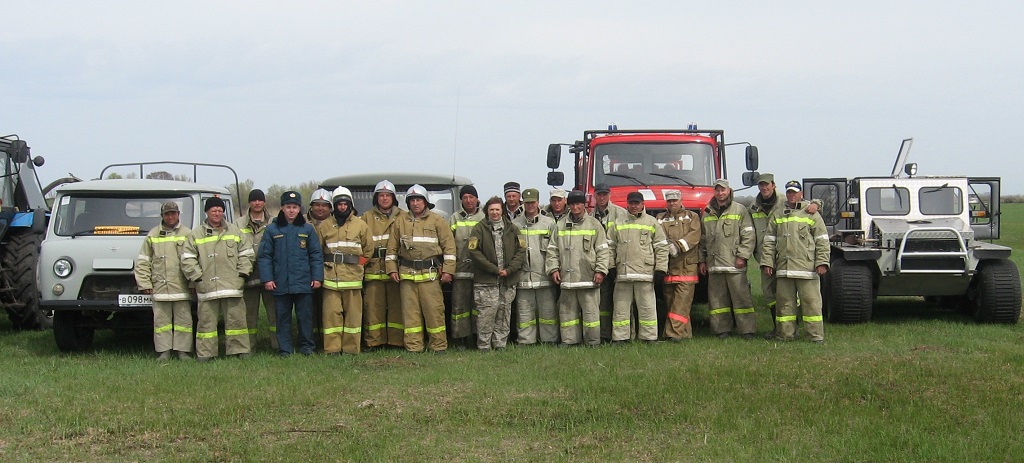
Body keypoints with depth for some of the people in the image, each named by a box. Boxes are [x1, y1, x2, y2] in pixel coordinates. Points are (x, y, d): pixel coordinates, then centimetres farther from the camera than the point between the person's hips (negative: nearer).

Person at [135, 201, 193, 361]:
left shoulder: (187, 234, 6)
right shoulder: (153, 235, 11)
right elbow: (143, 261, 11)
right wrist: (144, 283, 4)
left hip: (181, 287, -1)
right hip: (160, 287, 1)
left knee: (183, 320, 1)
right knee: (161, 320, 2)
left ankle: (183, 350, 8)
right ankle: (164, 351, 7)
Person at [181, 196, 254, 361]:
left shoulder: (235, 232, 11)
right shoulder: (196, 235, 8)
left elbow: (246, 253, 12)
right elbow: (187, 258, 5)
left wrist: (242, 274, 3)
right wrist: (197, 277, -2)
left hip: (232, 285, 1)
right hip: (207, 287, -1)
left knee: (236, 318, 2)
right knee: (206, 320, 1)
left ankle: (241, 349, 10)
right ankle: (204, 352, 7)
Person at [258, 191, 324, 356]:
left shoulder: (307, 229, 5)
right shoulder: (272, 230, 4)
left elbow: (317, 255, 6)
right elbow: (264, 256, 3)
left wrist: (317, 277, -1)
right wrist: (267, 278, -4)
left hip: (303, 282, 0)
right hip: (280, 283, 0)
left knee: (305, 316, 4)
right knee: (283, 317, 5)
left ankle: (306, 346, 16)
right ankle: (285, 348, 13)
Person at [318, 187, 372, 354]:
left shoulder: (360, 225, 9)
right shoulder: (325, 226, 11)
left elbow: (369, 249, 15)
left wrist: (357, 264, 8)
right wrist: (326, 265, 6)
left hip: (352, 276, 0)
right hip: (331, 276, 0)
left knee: (353, 313, 0)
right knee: (331, 312, -4)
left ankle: (351, 348, 5)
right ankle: (332, 348, -1)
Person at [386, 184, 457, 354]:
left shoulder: (437, 221, 6)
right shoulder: (400, 223, 14)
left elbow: (449, 246, 3)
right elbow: (392, 248, 17)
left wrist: (447, 270, -5)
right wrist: (392, 269, 6)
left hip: (430, 274, -3)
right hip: (407, 274, 3)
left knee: (434, 310, -5)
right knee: (410, 311, 1)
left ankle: (439, 346, 2)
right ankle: (413, 346, 6)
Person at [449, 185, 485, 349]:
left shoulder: (484, 218, 7)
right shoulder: (455, 219, 10)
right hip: (460, 269, 0)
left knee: (479, 304, 3)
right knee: (459, 304, 1)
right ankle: (460, 337, 6)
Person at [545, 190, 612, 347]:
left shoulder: (594, 224, 5)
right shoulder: (560, 226, 12)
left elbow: (603, 250, 3)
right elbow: (552, 250, 13)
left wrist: (600, 270, -5)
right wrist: (553, 268, 1)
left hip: (588, 278, -3)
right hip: (567, 278, 3)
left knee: (590, 311, -1)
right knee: (568, 311, 6)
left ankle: (593, 342, 5)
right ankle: (568, 340, 12)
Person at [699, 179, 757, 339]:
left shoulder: (739, 210, 4)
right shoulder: (707, 213, 16)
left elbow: (748, 235, -1)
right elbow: (702, 239, 19)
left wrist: (742, 256, -9)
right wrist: (701, 260, 13)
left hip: (734, 265, -4)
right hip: (714, 264, 4)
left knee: (741, 296, -5)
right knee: (717, 299, 4)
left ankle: (747, 330, -2)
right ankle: (722, 329, 10)